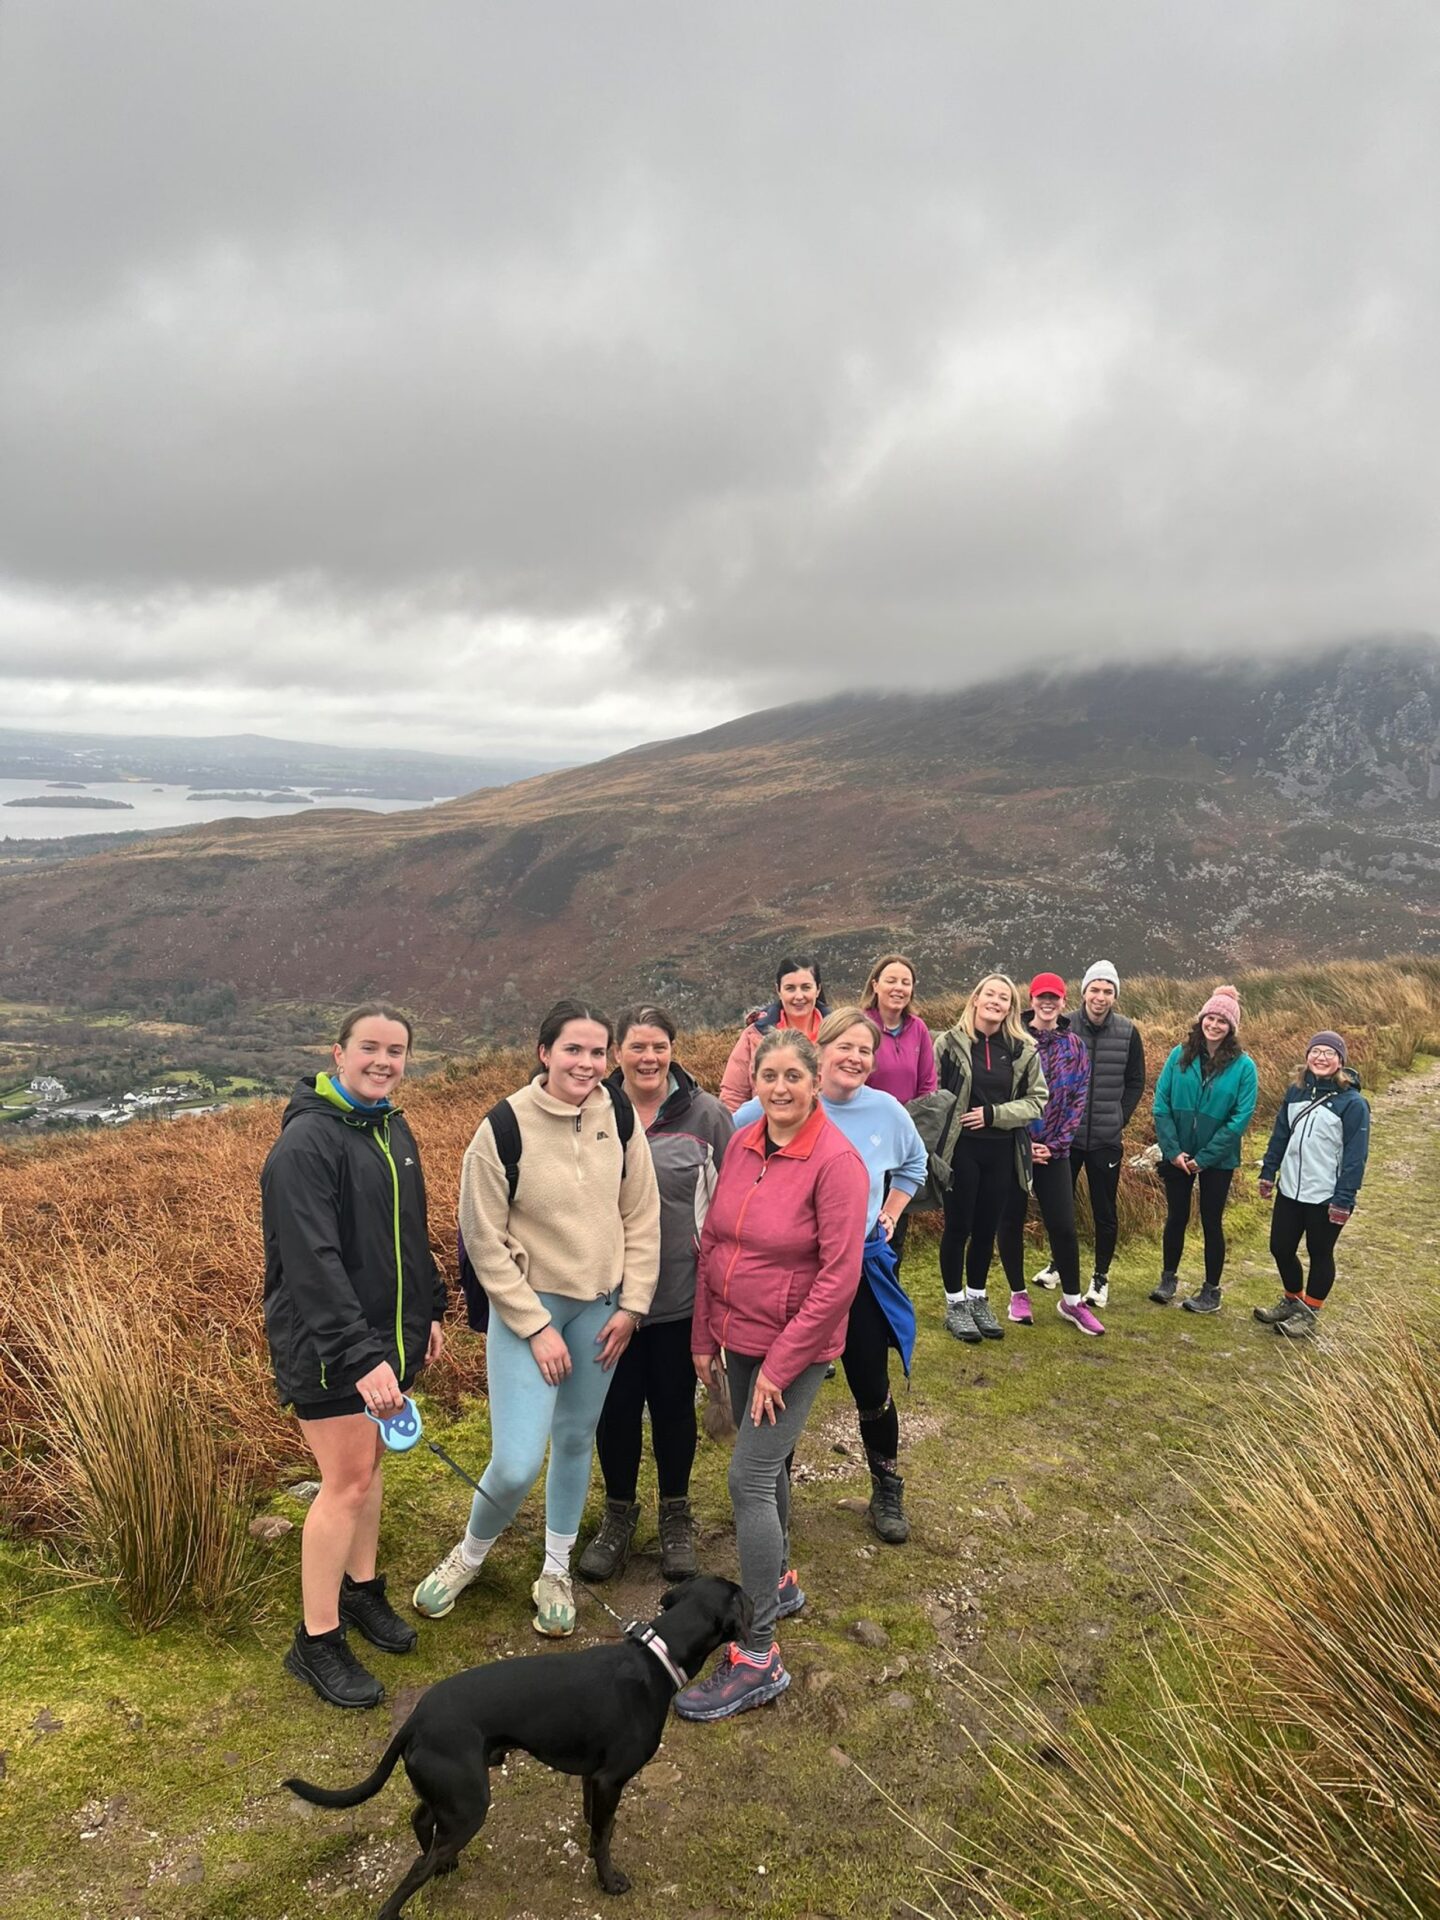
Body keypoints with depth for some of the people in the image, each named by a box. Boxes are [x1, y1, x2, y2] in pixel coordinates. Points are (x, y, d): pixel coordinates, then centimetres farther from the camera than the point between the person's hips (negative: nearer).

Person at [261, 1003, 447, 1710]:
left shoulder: (393, 1130, 8)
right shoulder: (308, 1142, -21)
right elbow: (312, 1262, -28)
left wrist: (430, 1309, 19)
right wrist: (359, 1355, -33)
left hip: (389, 1335, 8)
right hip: (326, 1347, -8)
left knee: (370, 1463, 19)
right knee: (347, 1481, -1)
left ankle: (361, 1588, 37)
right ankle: (317, 1642, 14)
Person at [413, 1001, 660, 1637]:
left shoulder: (619, 1118, -6)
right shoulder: (504, 1129, -17)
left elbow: (641, 1217, 3)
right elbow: (484, 1240, -12)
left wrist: (632, 1305, -1)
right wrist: (536, 1327, -12)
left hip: (600, 1306, 4)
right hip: (527, 1304, -4)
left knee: (575, 1440, 16)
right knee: (516, 1463, -9)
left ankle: (555, 1571, 37)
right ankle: (470, 1553, 24)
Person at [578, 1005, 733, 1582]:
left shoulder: (706, 1115, -7)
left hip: (682, 1294, 0)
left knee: (674, 1404, 15)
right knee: (616, 1406, 14)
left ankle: (675, 1514, 37)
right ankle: (619, 1513, 37)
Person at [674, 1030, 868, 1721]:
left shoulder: (836, 1162, -19)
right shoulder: (740, 1145, -1)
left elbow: (839, 1276, -20)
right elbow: (712, 1243, 7)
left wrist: (780, 1365, -17)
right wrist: (704, 1337, 7)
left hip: (794, 1346, -6)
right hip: (737, 1336, 6)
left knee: (749, 1478, -7)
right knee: (766, 1464, 21)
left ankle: (758, 1657, 4)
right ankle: (779, 1584, 43)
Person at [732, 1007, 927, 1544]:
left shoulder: (886, 1111, -7)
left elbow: (913, 1166, 15)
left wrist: (889, 1218, 8)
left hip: (859, 1269, 2)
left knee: (872, 1390, 8)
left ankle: (887, 1492, 32)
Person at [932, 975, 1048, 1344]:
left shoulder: (1023, 1049, 3)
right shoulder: (950, 1042, -6)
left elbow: (1037, 1100, 3)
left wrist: (994, 1114, -10)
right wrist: (934, 1142, -12)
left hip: (1002, 1152, 3)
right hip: (960, 1148, -3)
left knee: (987, 1229, 13)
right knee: (958, 1227, 6)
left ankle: (978, 1299, 29)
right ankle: (955, 1304, 19)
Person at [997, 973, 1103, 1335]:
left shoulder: (1075, 1047, 5)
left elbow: (1077, 1101, 3)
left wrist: (1055, 1145, -5)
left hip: (1053, 1151, 2)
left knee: (1063, 1225, 2)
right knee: (1011, 1221, 7)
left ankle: (1071, 1301, 17)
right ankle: (1018, 1295, 23)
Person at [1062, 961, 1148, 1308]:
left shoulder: (1128, 1032, -4)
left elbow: (1135, 1083, 5)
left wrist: (1120, 1120, -3)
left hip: (1107, 1139, 0)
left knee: (1105, 1211, 7)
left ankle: (1101, 1278, 21)